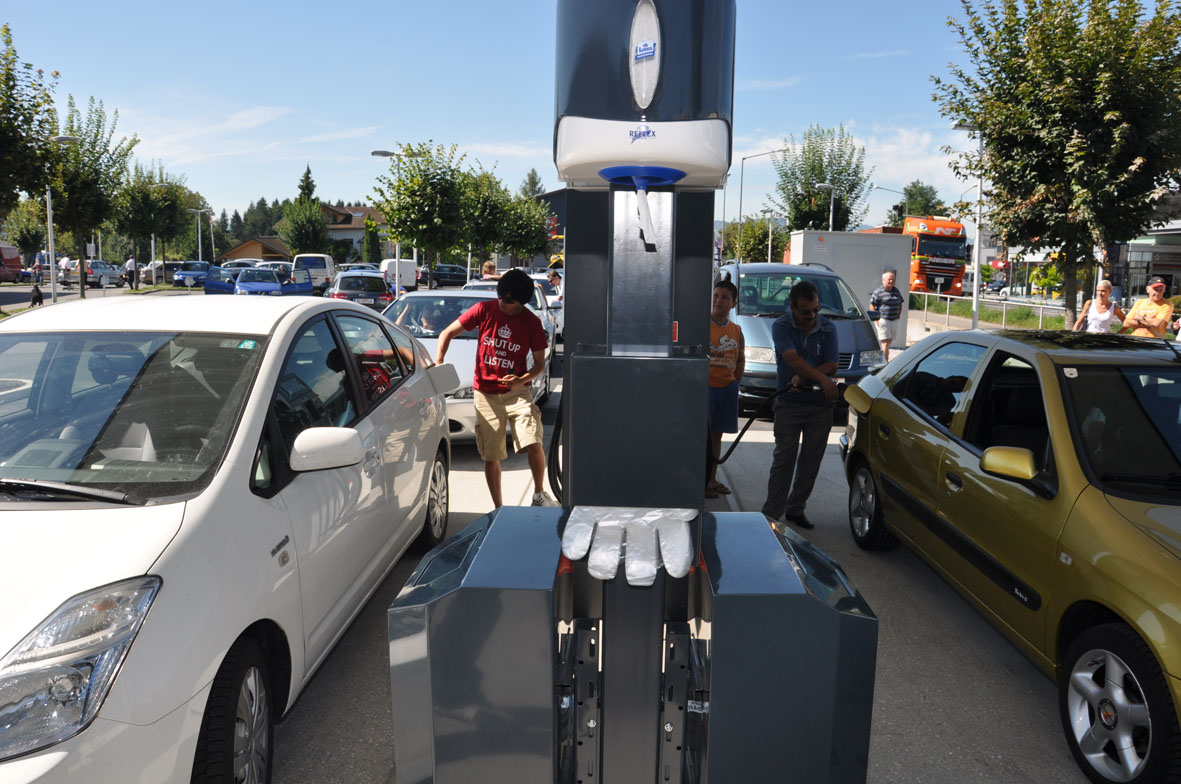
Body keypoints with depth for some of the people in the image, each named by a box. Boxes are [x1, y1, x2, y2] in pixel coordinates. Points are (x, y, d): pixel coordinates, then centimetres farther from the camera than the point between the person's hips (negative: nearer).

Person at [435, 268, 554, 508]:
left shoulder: (532, 322, -2)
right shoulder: (484, 310, -2)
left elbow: (540, 364, 2)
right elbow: (447, 333, 3)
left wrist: (521, 380, -18)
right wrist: (438, 363, -12)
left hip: (517, 391, -1)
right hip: (486, 394, 1)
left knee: (533, 444, -18)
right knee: (490, 456, 4)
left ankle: (539, 494, 6)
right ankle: (498, 509, 20)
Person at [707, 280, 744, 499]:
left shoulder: (736, 330, 10)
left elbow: (741, 360, 20)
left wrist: (734, 383, 10)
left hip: (727, 388, 5)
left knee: (716, 434, 12)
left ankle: (712, 479, 21)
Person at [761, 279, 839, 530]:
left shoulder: (828, 329, 2)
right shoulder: (781, 326, -6)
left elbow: (831, 366, -3)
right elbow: (792, 359, -21)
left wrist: (803, 378, -17)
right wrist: (822, 378, -33)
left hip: (820, 405, 3)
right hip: (789, 404, -3)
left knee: (811, 460, 7)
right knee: (784, 458, -4)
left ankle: (796, 510, 19)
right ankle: (771, 512, 1)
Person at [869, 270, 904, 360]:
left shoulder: (896, 291, 13)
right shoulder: (878, 291, -6)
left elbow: (900, 305, 23)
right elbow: (871, 306, -7)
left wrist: (898, 317, 12)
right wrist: (877, 319, -12)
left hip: (894, 321, 6)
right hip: (883, 320, -6)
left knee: (889, 341, 10)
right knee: (885, 342, -12)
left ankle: (882, 359, 23)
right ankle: (886, 362, -14)